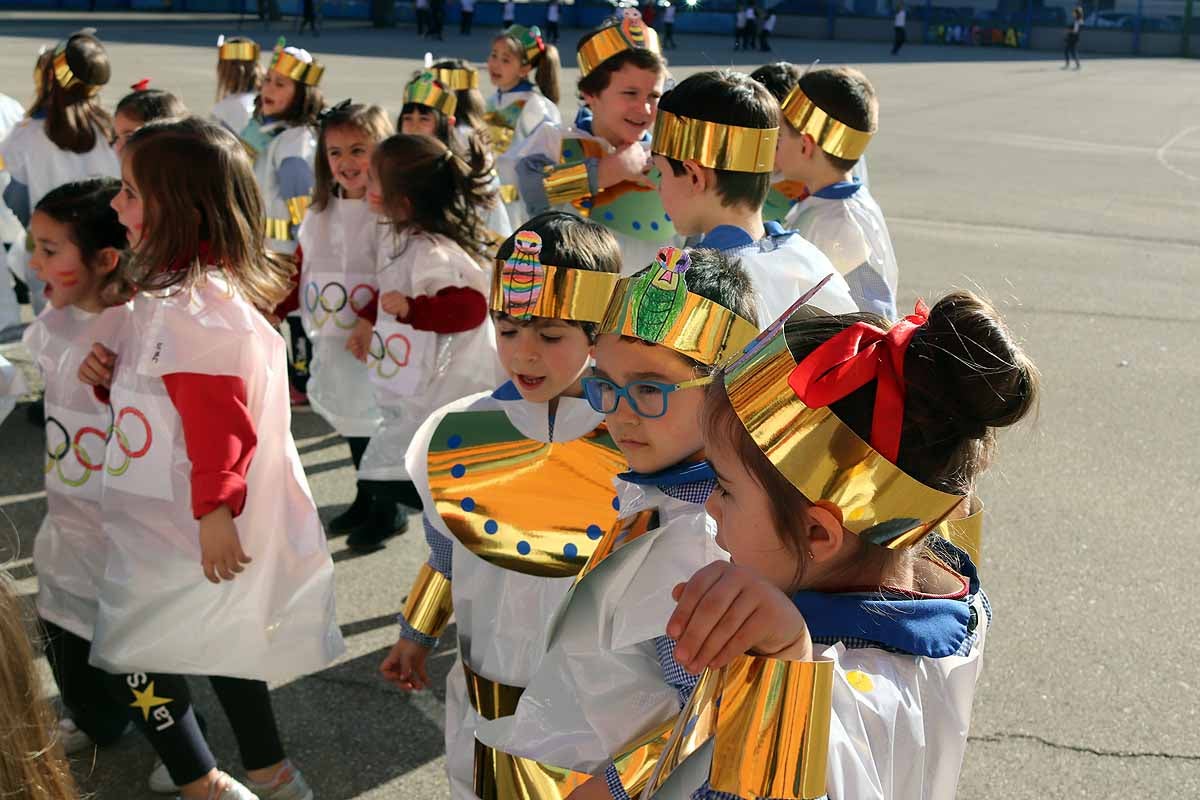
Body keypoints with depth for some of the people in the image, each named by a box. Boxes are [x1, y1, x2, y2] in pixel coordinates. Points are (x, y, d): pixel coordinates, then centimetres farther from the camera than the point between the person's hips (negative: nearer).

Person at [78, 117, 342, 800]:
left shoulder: (193, 307, -23)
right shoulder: (175, 290, 10)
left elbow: (219, 417, -27)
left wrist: (215, 510, -26)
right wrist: (112, 375, 4)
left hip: (181, 534, -10)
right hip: (171, 518, 10)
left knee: (133, 653, 2)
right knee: (223, 641, 19)